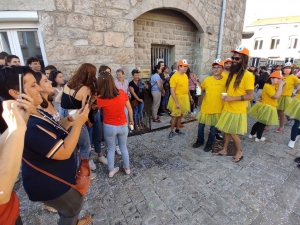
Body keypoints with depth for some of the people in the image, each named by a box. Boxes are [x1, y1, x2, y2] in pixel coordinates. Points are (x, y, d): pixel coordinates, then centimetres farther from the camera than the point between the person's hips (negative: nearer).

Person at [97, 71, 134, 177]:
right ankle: (127, 168, 40)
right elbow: (130, 109, -2)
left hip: (109, 127, -2)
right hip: (123, 126, 2)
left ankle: (111, 171, 37)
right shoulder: (122, 93, -13)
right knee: (124, 148, 23)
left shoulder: (100, 99, -19)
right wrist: (131, 120, 10)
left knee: (111, 149, 20)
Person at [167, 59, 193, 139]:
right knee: (175, 116, 2)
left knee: (181, 115, 15)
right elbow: (172, 91, -21)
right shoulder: (174, 77, -19)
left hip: (185, 98, 7)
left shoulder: (185, 75, 5)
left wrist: (190, 97, 18)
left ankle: (177, 129, 30)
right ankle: (171, 131, 18)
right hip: (177, 98, -7)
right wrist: (176, 102, -24)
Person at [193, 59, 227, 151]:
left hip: (218, 109, -1)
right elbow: (200, 90, 9)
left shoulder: (226, 80, -6)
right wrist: (198, 83, -4)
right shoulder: (207, 80, -3)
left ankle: (209, 144, 32)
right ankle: (200, 140, 36)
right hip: (206, 108, 2)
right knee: (201, 126, 13)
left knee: (213, 128, 12)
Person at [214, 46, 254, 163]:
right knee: (227, 131, 16)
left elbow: (250, 96, -16)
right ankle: (224, 150, 32)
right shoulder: (232, 73, 8)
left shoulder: (248, 75, -15)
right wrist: (225, 97, -3)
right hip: (227, 109, 7)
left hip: (237, 111, -7)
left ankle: (239, 152, 28)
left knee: (233, 133, 5)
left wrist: (232, 98, -24)